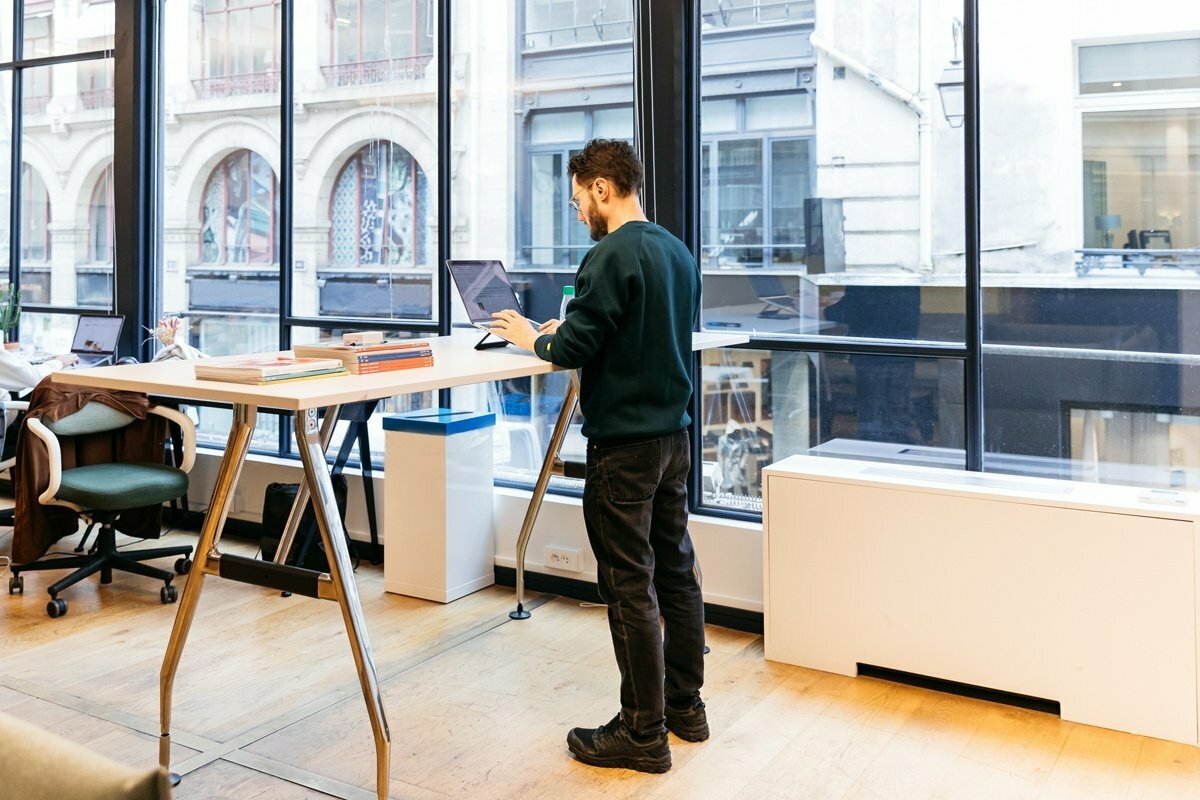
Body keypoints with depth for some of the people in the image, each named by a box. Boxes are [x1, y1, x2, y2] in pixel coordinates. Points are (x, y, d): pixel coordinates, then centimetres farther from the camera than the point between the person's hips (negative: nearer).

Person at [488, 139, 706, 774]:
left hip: (624, 444, -9)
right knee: (675, 570, 16)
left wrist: (531, 339, 1)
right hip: (674, 434, 9)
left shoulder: (613, 255, -16)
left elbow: (573, 349, -19)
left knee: (630, 586, -1)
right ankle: (684, 705, 29)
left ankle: (643, 733, 10)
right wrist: (567, 331, 14)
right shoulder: (677, 251, 12)